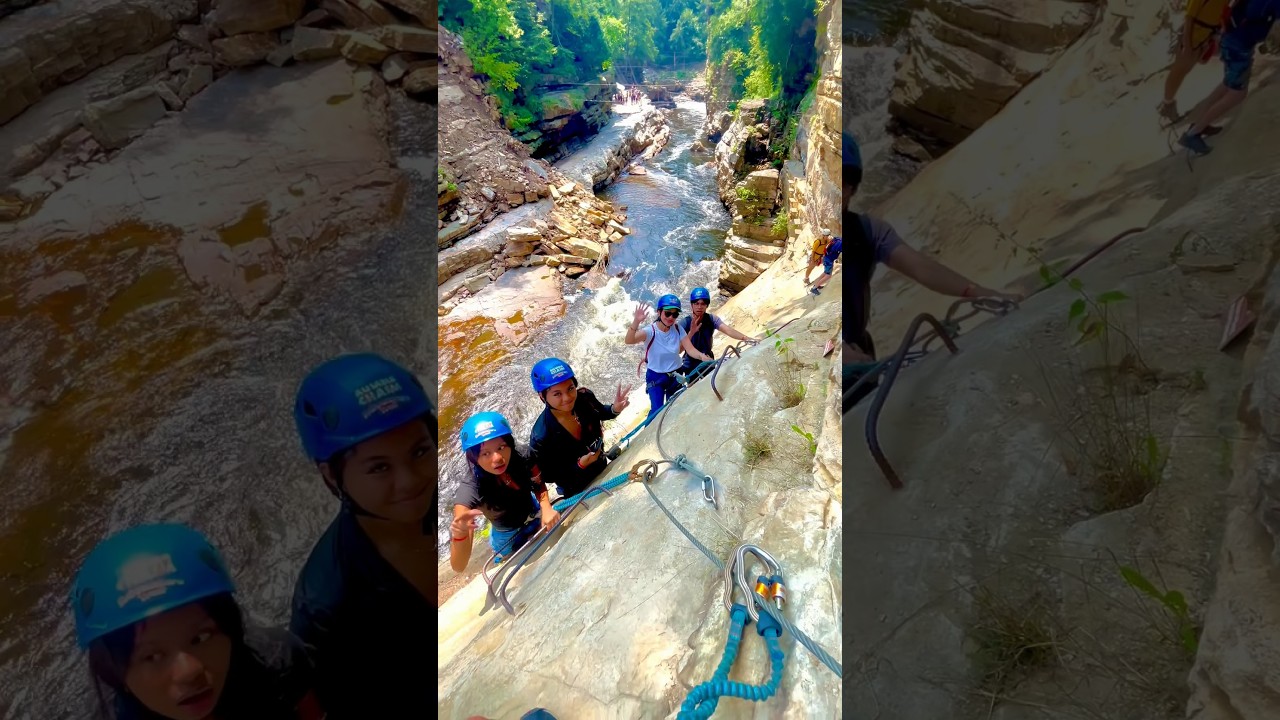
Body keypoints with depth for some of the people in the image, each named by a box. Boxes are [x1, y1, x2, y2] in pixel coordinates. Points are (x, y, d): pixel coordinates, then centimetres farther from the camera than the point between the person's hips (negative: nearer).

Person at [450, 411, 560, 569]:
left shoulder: (522, 458, -32)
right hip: (508, 539, -3)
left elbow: (539, 485, -7)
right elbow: (458, 567, -43)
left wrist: (546, 507, -29)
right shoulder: (469, 492, -40)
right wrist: (459, 535, -64)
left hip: (536, 517, 3)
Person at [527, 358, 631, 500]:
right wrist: (580, 465, -34)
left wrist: (615, 409, -19)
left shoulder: (584, 397, -23)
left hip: (603, 468, 5)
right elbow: (547, 475, -23)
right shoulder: (541, 438, -37)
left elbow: (600, 413, 1)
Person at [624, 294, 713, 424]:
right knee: (657, 411, -13)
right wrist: (636, 321, -58)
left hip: (675, 376, 4)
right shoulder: (650, 331, -23)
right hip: (655, 377, -4)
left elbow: (690, 349, -15)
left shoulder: (678, 329, -10)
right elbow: (629, 340, -41)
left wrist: (702, 356, -37)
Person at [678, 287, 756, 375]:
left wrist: (744, 338, -47)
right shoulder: (685, 322, -17)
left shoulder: (711, 319, -11)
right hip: (691, 365, -2)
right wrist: (691, 332, -43)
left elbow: (727, 329, -29)